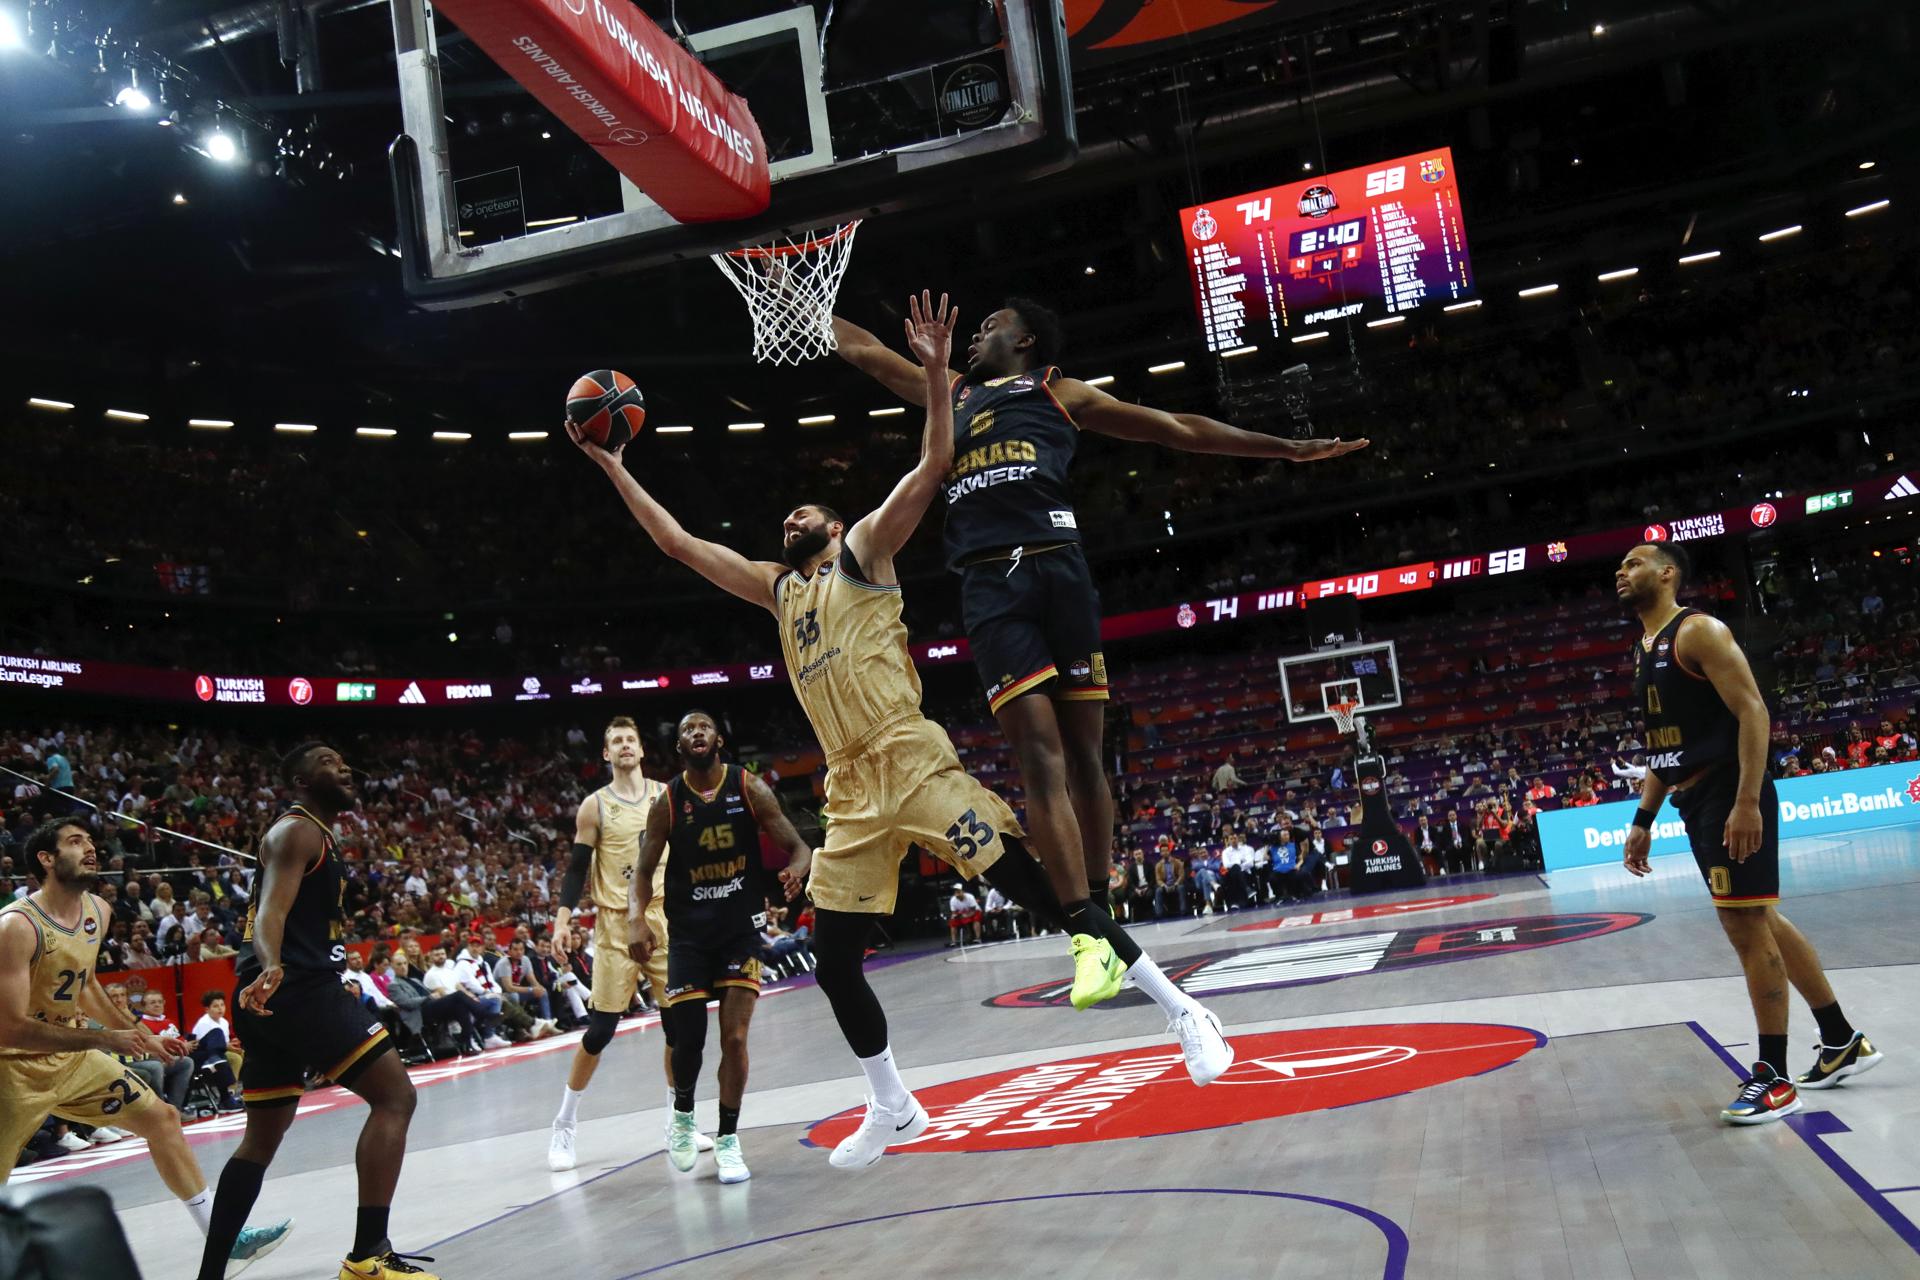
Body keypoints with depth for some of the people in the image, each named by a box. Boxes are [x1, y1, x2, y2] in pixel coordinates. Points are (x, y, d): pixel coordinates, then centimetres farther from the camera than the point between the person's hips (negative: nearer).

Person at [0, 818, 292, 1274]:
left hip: (73, 1056, 8)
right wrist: (106, 1040, -29)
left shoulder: (97, 911, 0)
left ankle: (225, 1241, 13)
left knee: (161, 1118, 6)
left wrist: (142, 1036, 17)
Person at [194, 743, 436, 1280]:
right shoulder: (298, 831, -7)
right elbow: (271, 913, -23)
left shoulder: (315, 835, 23)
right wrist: (271, 967, -42)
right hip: (298, 989, -11)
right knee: (394, 1096, -11)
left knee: (263, 1137, 15)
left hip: (274, 995, 11)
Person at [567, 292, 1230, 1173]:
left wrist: (936, 373, -15)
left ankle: (1182, 1012, 1)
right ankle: (891, 1108, 24)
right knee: (831, 959, 7)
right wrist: (614, 469, 23)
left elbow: (931, 470, -7)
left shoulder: (861, 553, 6)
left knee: (1042, 892, -10)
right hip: (853, 793, 7)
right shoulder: (780, 589, 22)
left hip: (915, 765, -7)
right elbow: (677, 542, 24)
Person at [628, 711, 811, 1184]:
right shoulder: (667, 802, -5)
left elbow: (798, 848, -4)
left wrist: (796, 872, -28)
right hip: (688, 933, 0)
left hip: (741, 927, 0)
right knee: (687, 1038, 0)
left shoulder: (750, 788, -7)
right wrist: (636, 917, -18)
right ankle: (683, 1114, 32)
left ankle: (728, 1140, 11)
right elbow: (644, 870, 1)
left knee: (735, 1037, -6)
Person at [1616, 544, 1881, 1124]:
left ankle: (1773, 1077, 1)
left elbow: (1752, 711, -19)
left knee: (1746, 926, -7)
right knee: (1761, 923, 14)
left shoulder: (1699, 631, -11)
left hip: (1730, 796, -10)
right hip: (1696, 802, 10)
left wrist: (1747, 801, -26)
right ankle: (1844, 1043, 27)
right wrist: (1643, 820, 18)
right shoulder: (1642, 652, 17)